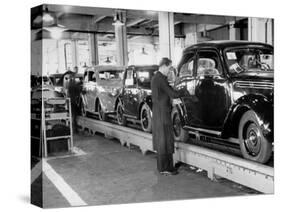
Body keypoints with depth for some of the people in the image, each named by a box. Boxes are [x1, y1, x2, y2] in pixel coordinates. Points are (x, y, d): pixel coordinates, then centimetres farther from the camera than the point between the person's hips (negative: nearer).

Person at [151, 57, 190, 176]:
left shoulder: (155, 77, 13)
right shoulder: (161, 79, -18)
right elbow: (173, 94, -19)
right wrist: (185, 92, -3)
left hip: (157, 113, 10)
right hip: (163, 114, -10)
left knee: (160, 139, 15)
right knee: (165, 140, -3)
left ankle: (162, 166, 25)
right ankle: (165, 168, 4)